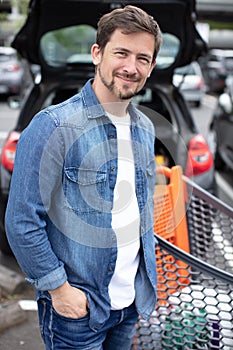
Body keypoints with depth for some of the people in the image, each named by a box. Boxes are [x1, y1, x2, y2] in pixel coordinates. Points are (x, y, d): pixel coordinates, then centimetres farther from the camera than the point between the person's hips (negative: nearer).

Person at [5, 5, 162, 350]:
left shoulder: (145, 128, 4)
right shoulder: (54, 127, -19)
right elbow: (22, 222, -18)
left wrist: (147, 277, 12)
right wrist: (59, 288, -16)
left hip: (133, 300, 6)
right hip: (76, 307, -6)